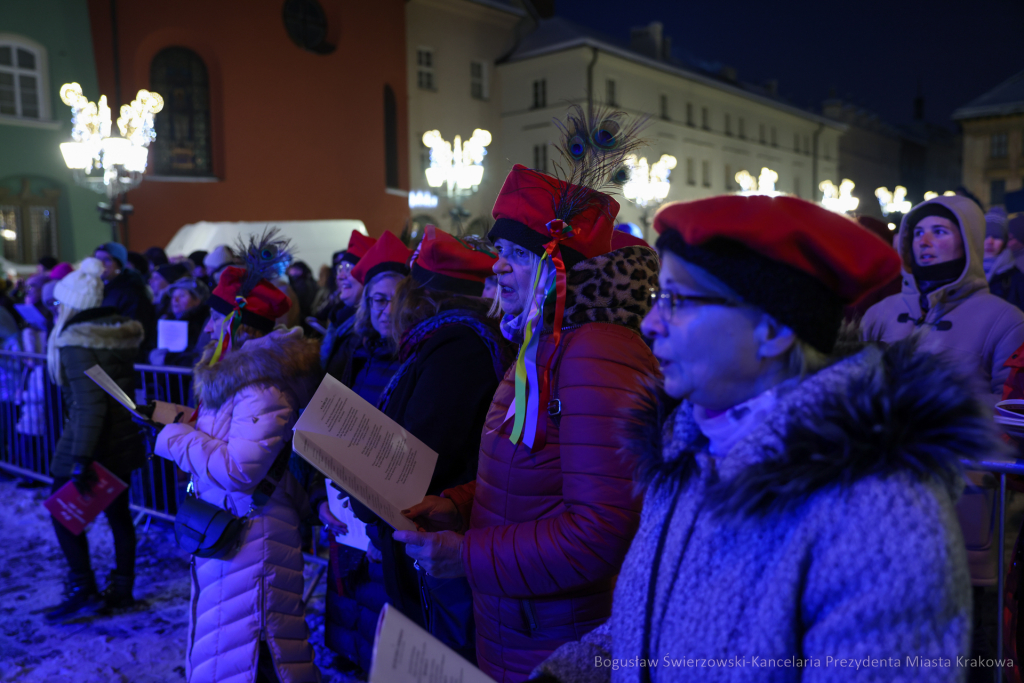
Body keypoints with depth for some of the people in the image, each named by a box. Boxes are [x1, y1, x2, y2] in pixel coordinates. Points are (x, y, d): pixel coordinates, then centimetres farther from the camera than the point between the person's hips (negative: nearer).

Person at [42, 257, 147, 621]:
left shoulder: (75, 343, -18)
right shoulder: (123, 333, 5)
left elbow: (89, 404, -24)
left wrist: (81, 458, -24)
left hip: (89, 440, -7)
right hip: (123, 439, 8)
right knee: (118, 512, 13)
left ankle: (82, 587, 10)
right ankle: (122, 587, 22)